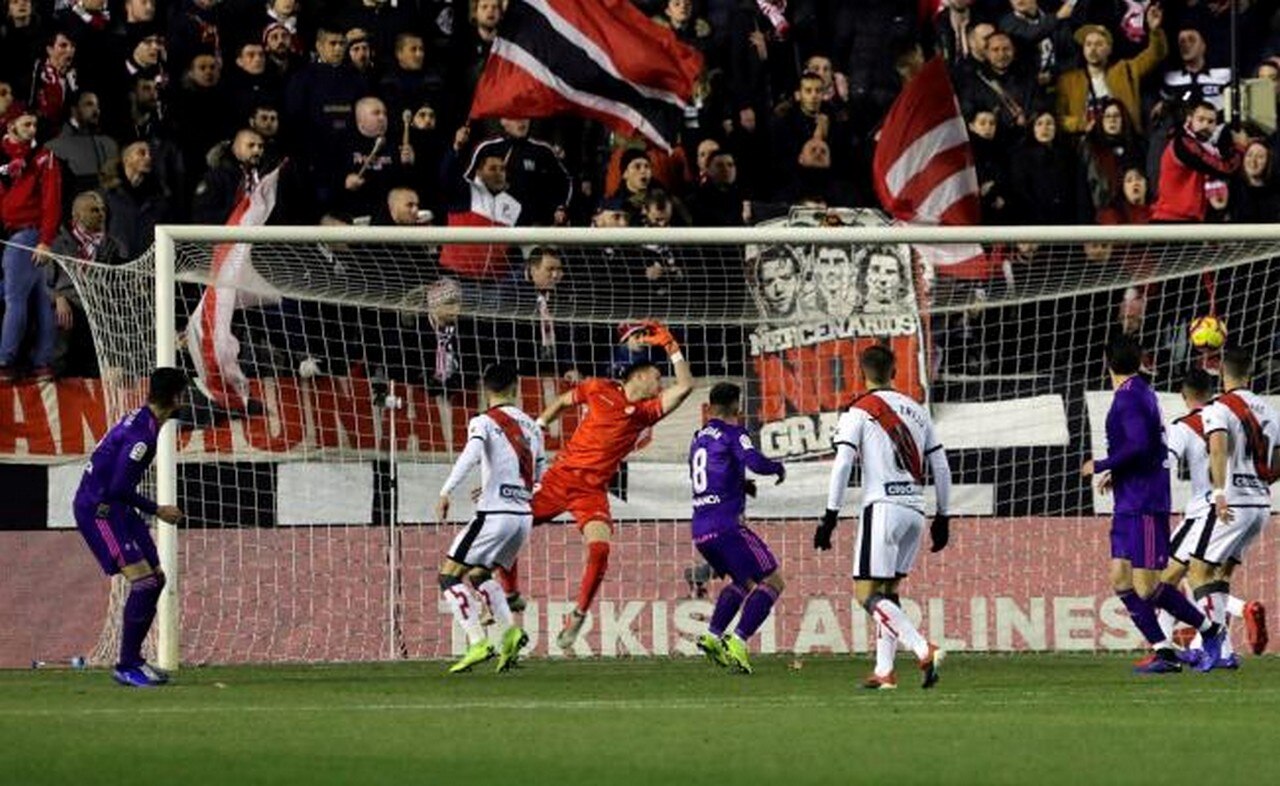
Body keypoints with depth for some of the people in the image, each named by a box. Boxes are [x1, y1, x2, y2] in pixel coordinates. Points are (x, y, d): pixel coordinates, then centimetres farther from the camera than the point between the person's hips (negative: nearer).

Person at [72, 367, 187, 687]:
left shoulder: (140, 419, 9)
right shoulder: (143, 433, -22)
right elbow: (119, 487, -24)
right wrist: (157, 511, -13)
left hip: (113, 506, 10)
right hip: (98, 509, -10)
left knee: (155, 577, 10)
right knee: (143, 580, -15)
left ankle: (132, 658, 17)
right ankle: (127, 666, -11)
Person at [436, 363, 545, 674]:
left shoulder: (483, 422, -3)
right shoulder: (531, 426, 15)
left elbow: (472, 453, -24)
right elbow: (541, 475, 24)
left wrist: (445, 491, -27)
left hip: (494, 514, -6)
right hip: (524, 515, 6)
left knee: (450, 576, 0)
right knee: (479, 575, 23)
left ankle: (478, 642, -14)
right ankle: (510, 631, 3)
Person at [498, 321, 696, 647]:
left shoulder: (646, 411, 3)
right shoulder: (600, 390, 4)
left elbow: (685, 386, -7)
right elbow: (563, 402, 21)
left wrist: (670, 347, -9)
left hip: (592, 490, -1)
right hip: (561, 476, 1)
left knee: (599, 546, -25)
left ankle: (578, 616, -10)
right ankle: (511, 596, 20)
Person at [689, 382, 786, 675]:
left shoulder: (699, 439, 19)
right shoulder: (733, 434, -4)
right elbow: (756, 462, -19)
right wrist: (779, 468, 1)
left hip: (699, 529, 8)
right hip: (725, 526, -8)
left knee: (743, 581, 27)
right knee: (772, 582, -3)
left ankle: (713, 634, 11)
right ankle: (738, 641, -18)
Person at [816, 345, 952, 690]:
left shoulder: (859, 411, -1)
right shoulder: (916, 411, 15)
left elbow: (842, 464, -10)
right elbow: (941, 466, 16)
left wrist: (830, 516, -8)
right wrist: (943, 517, 24)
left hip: (883, 506, -6)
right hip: (915, 509, 6)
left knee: (867, 592, -8)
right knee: (888, 590, 16)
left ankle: (924, 650, -25)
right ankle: (884, 671, 9)